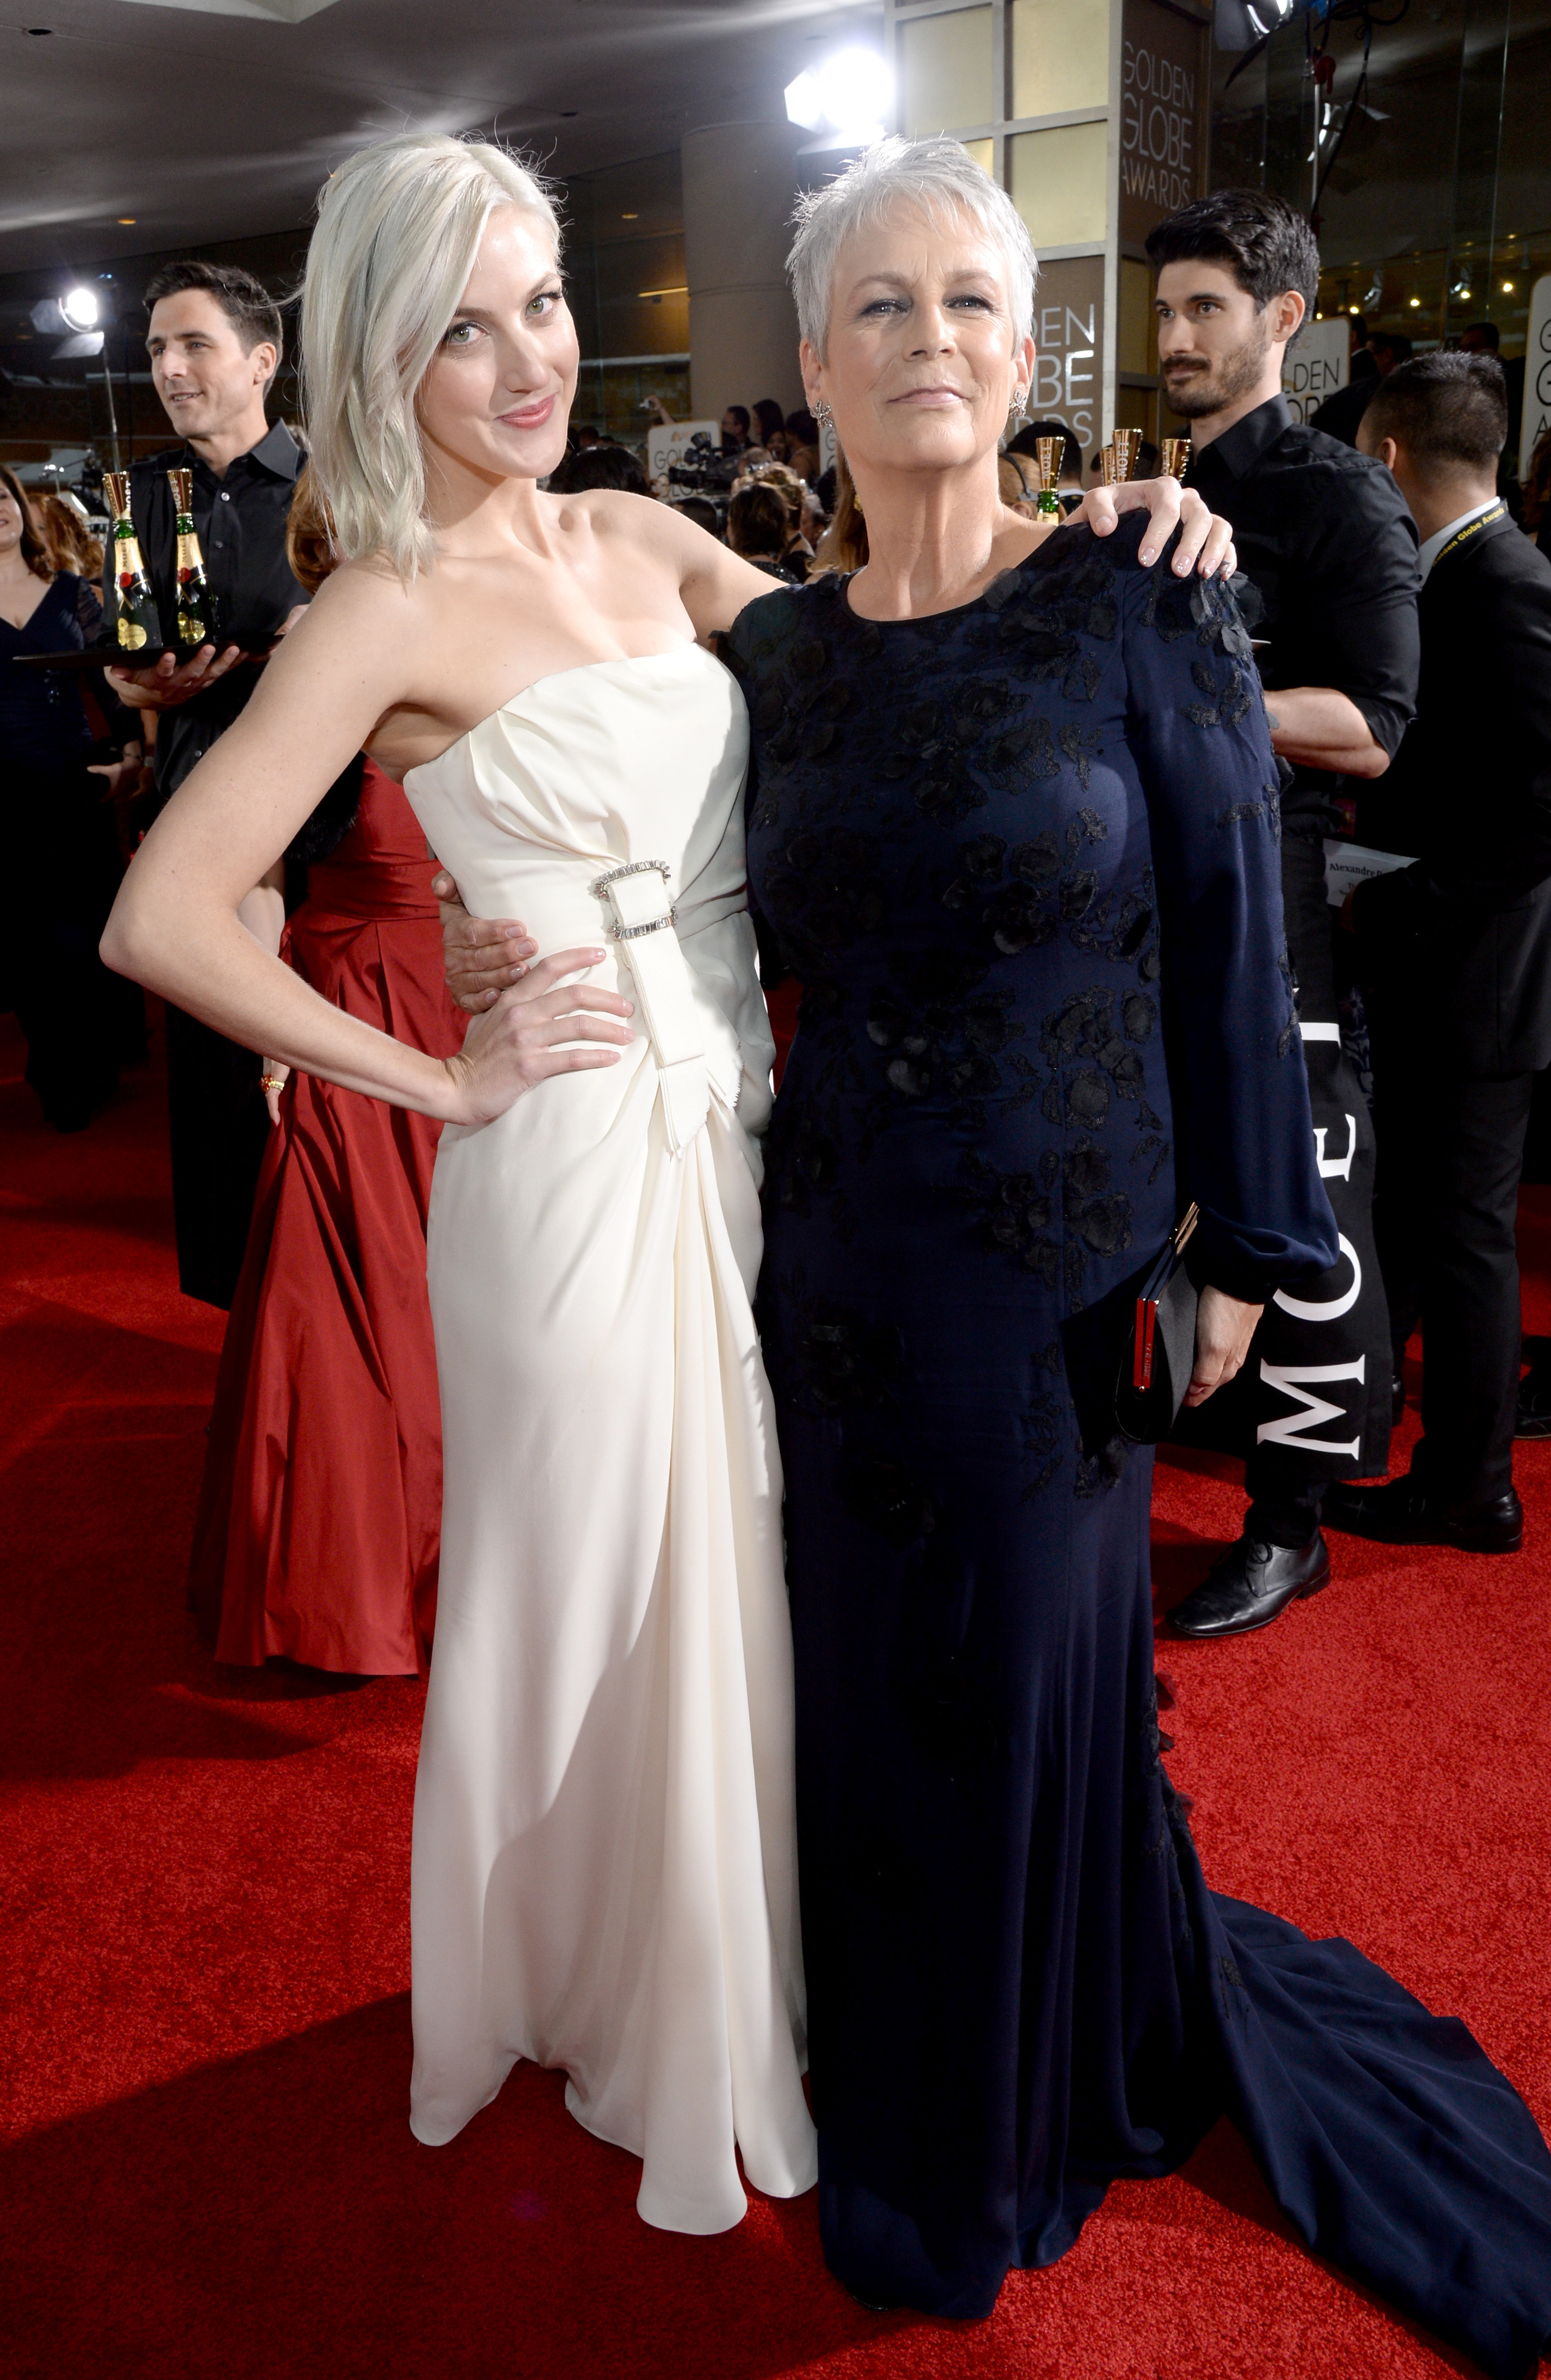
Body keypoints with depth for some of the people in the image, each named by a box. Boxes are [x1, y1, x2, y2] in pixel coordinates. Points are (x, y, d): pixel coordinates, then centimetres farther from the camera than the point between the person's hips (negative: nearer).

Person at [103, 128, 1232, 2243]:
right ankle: (609, 2002, 40)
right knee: (594, 1592, 11)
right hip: (576, 1164, -6)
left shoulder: (642, 540, 8)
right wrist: (441, 1076, -12)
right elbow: (163, 920, -17)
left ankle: (732, 1964, 46)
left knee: (737, 1568, 19)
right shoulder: (392, 613, -11)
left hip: (738, 1130, 6)